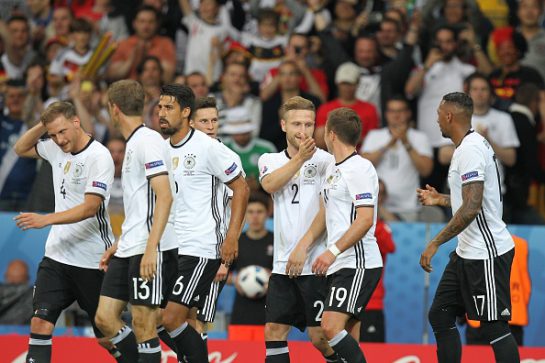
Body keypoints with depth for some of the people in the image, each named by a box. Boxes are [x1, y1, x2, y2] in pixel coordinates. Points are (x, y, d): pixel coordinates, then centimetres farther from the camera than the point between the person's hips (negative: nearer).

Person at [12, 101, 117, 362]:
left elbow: (90, 207, -23)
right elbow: (21, 149, 22)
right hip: (57, 255, 6)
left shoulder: (99, 157, -16)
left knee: (106, 337, 2)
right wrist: (41, 126, 4)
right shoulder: (56, 149, 5)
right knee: (40, 321, -9)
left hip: (93, 261, -6)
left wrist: (46, 219, -31)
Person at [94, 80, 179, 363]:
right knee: (105, 318, 7)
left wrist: (150, 248, -25)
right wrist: (119, 245, 26)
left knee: (143, 324, -7)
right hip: (129, 250, 10)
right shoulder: (133, 143, 18)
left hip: (150, 250, -10)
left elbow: (164, 197, -20)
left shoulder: (148, 141, -11)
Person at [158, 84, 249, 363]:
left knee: (171, 318, -14)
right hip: (171, 249, 8)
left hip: (200, 249, -8)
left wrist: (232, 237, -13)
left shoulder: (207, 147, -10)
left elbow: (241, 189, -6)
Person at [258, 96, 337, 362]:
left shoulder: (324, 159, -4)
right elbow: (270, 185, -11)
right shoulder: (270, 160, 11)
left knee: (320, 336, -6)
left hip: (316, 263, -5)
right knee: (274, 331, 4)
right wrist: (300, 158, -24)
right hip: (283, 263, 5)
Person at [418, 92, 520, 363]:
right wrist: (440, 200, 30)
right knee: (440, 316, 11)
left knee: (494, 327, -6)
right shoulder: (471, 145, 13)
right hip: (467, 252, 11)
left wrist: (435, 244, -23)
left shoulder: (470, 149, -18)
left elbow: (472, 208, -26)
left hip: (485, 254, -11)